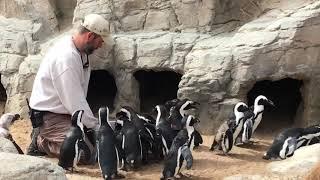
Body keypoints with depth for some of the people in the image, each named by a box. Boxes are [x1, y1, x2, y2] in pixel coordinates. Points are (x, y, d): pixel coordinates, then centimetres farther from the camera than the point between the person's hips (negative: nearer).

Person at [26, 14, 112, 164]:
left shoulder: (80, 52, 5)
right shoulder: (66, 57, -26)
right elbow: (74, 101, -24)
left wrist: (92, 122, 3)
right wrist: (94, 125, -14)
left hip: (66, 112, 10)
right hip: (49, 116, -10)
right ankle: (40, 141, -1)